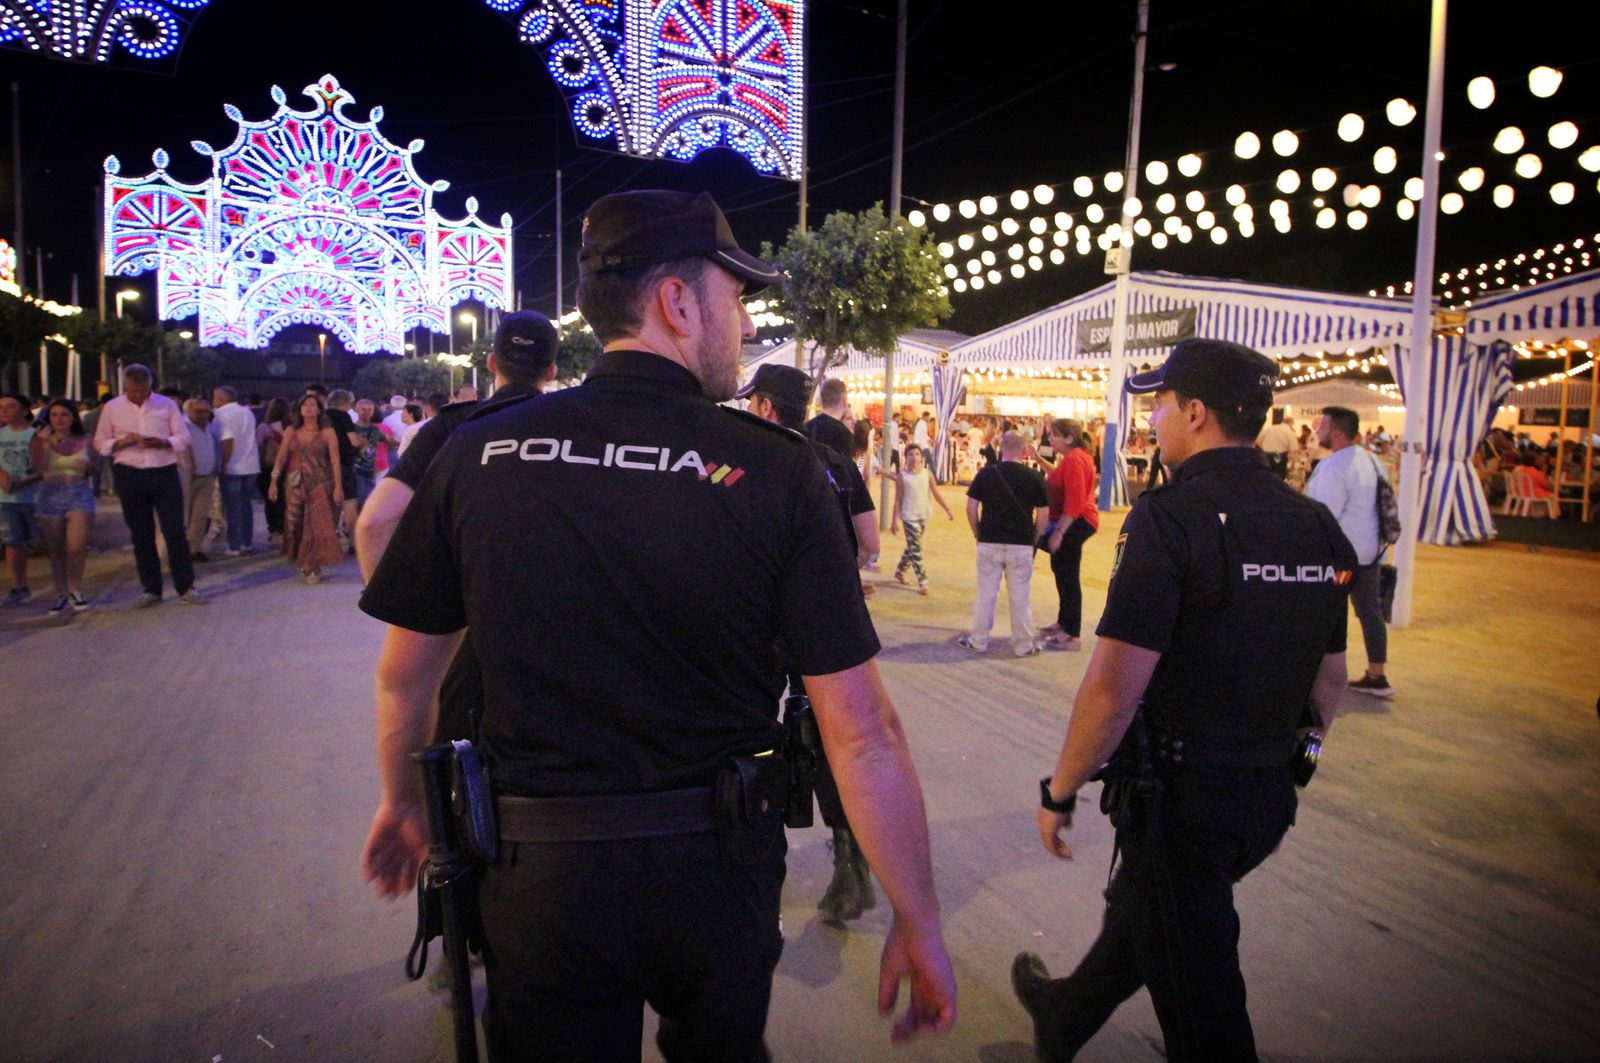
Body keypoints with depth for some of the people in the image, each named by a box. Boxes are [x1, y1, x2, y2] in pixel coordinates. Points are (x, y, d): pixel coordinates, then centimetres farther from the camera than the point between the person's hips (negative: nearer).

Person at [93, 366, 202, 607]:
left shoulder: (166, 404, 4)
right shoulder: (112, 408, 6)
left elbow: (183, 436, 3)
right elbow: (100, 443, 7)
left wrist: (161, 442, -16)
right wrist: (122, 442, -13)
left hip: (165, 472, -1)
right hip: (130, 476, 1)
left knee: (175, 531, -3)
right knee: (141, 535, 7)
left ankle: (185, 587, 3)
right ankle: (151, 590, 16)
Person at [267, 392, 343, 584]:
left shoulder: (327, 432, -2)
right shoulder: (291, 431, 6)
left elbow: (335, 460, -6)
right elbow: (281, 456, 6)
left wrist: (338, 486, -12)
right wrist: (274, 481, -1)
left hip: (319, 484, -3)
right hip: (295, 483, 3)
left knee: (318, 524, -6)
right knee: (295, 524, 9)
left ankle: (314, 566, 2)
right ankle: (301, 561, 25)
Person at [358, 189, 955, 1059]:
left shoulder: (477, 454, -7)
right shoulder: (777, 472, -15)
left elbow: (405, 673, 4)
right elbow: (861, 732, -15)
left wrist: (401, 802, 23)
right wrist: (918, 922, -3)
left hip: (537, 870, 1)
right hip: (714, 870, 0)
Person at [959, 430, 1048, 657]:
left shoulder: (986, 473, -2)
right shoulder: (1034, 476, -3)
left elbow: (971, 508, -1)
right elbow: (1043, 515, -1)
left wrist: (978, 535, 9)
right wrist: (1034, 539, 10)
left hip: (990, 544, 0)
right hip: (1022, 545, 0)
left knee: (986, 594, 9)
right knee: (1019, 597, 7)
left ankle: (978, 641, 16)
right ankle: (1024, 645, 15)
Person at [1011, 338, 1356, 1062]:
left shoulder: (1172, 516, -20)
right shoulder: (1318, 526, 3)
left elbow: (1114, 688, -24)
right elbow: (1329, 685, 11)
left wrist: (1060, 791, -11)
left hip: (1180, 795, -8)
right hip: (1267, 802, 8)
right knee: (1138, 908, 29)